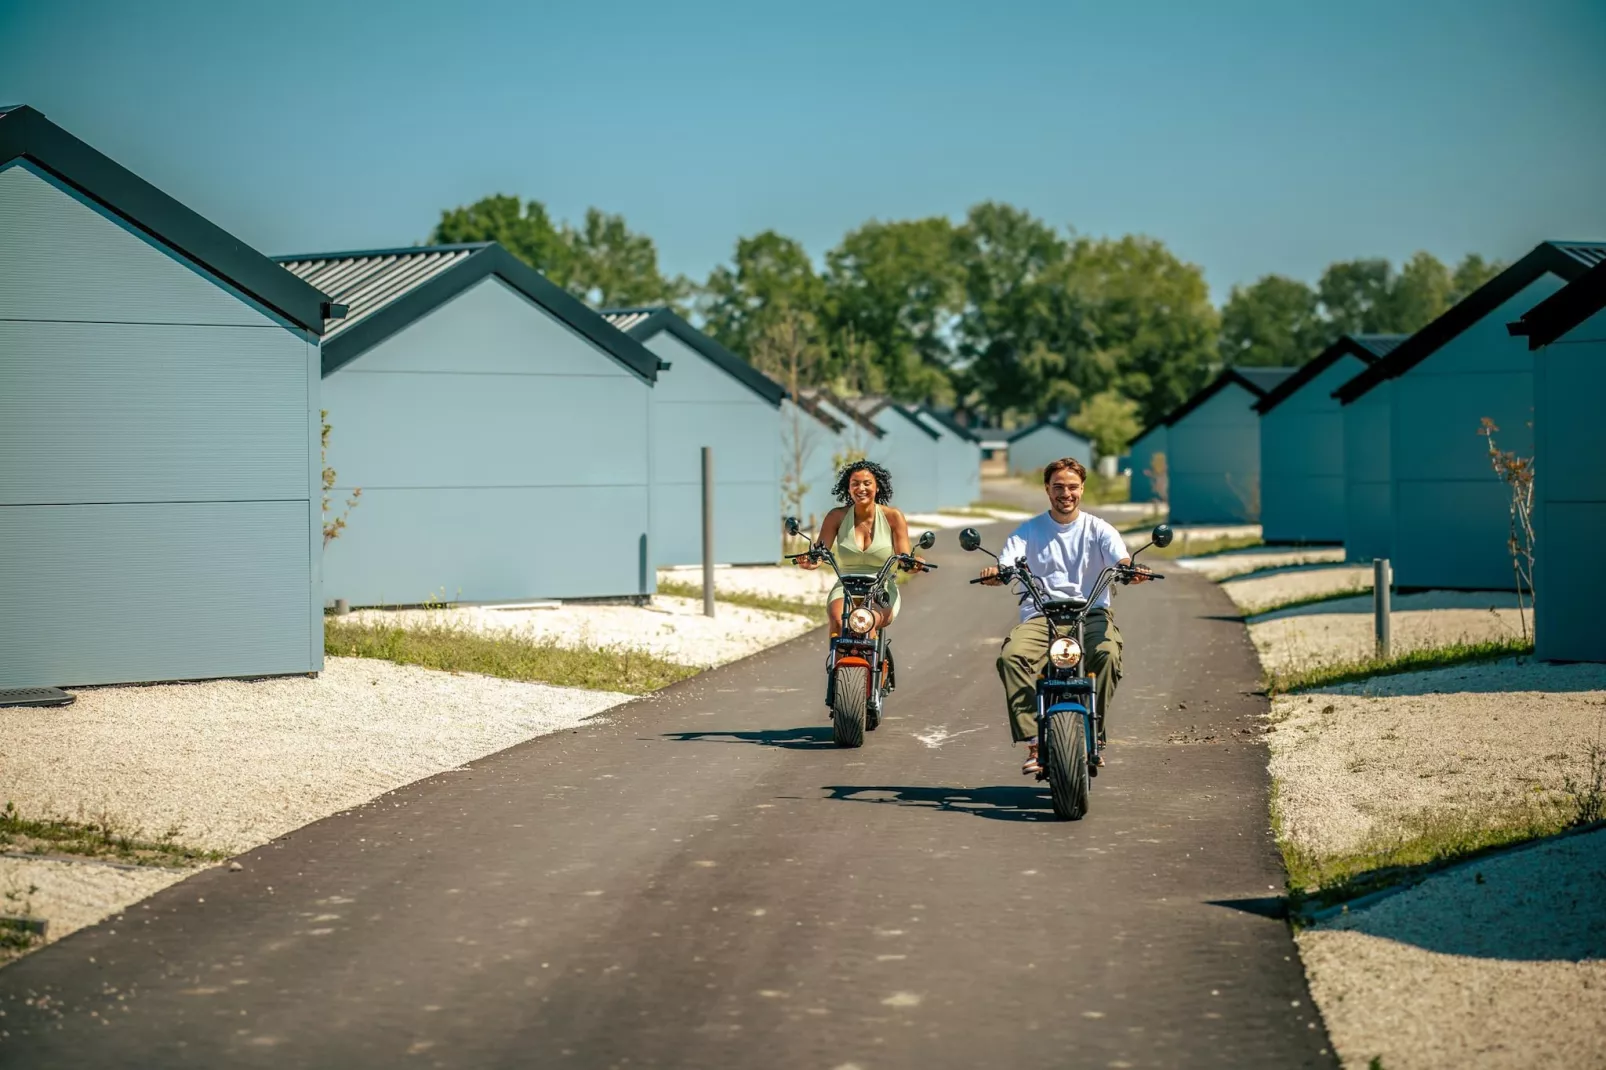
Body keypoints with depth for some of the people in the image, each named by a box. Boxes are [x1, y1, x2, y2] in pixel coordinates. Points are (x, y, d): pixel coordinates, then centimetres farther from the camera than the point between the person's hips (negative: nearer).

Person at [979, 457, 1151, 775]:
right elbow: (1007, 563, -4)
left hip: (1091, 612, 0)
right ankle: (1034, 742, -31)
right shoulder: (1030, 531, 12)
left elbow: (1120, 558, -8)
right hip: (1040, 616, 0)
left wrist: (1130, 569, -33)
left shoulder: (1098, 529, 11)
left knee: (1107, 654, -34)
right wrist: (994, 573, -30)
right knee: (1011, 655, -31)